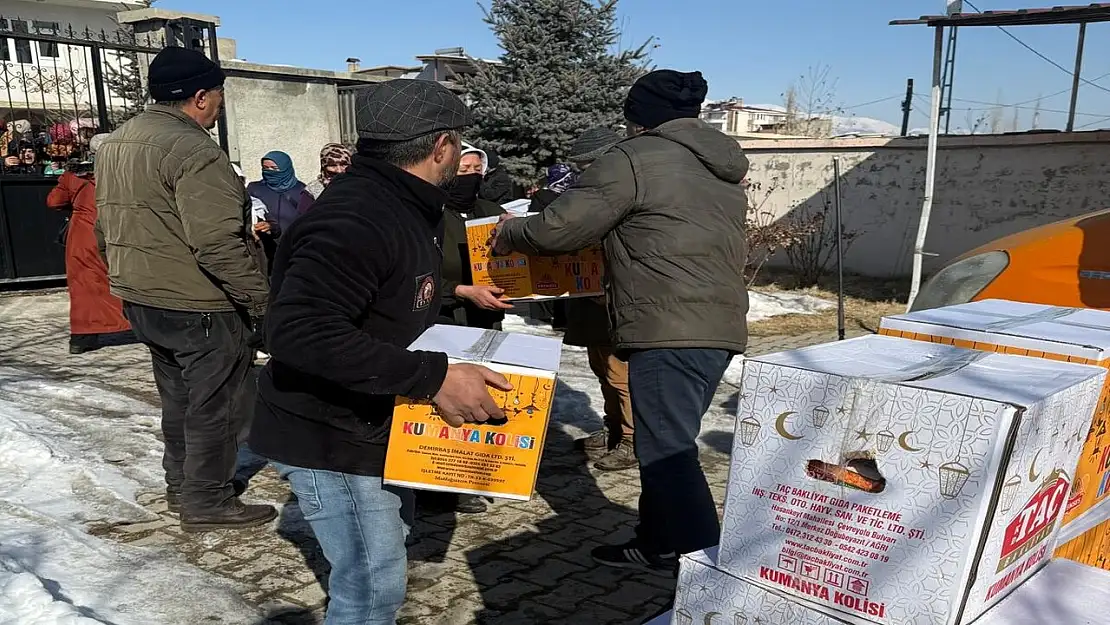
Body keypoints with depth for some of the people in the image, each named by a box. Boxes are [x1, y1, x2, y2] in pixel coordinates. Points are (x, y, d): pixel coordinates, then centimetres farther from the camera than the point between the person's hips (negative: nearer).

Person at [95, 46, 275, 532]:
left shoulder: (116, 143, 11)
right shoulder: (192, 149, -21)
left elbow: (110, 223, 18)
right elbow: (218, 243, -27)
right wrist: (260, 298, -19)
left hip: (140, 298, 10)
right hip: (198, 306, -9)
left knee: (178, 395, 22)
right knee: (214, 404, 4)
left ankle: (180, 484, 35)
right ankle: (208, 502, 15)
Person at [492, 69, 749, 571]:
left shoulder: (633, 159, -6)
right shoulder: (721, 167, 20)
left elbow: (560, 227, -8)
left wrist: (510, 233, 11)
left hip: (670, 330, -9)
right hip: (719, 324, 9)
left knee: (667, 450, -4)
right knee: (667, 441, 17)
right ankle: (659, 543, 28)